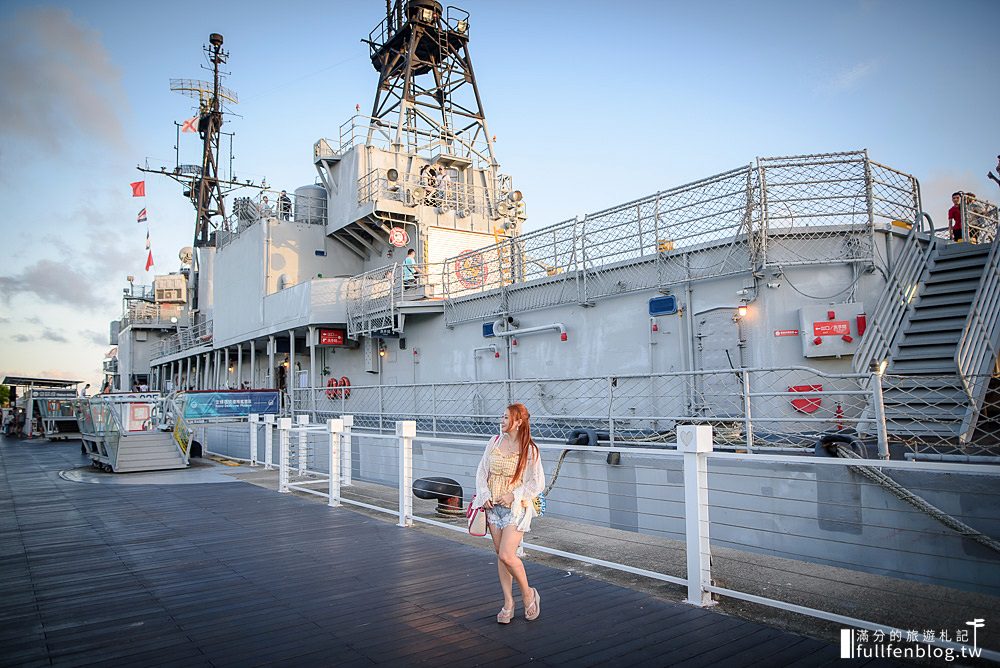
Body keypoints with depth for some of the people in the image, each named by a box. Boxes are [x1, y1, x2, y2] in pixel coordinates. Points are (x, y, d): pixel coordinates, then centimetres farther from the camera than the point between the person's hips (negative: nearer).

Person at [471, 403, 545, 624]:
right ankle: (508, 604, 21)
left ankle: (528, 593, 12)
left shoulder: (529, 449, -10)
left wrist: (513, 495, -15)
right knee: (500, 555, 9)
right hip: (493, 506, 5)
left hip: (516, 507, -5)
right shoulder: (495, 441, 5)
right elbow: (481, 470, 9)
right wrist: (484, 494, -5)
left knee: (507, 555, -14)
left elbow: (538, 483, -7)